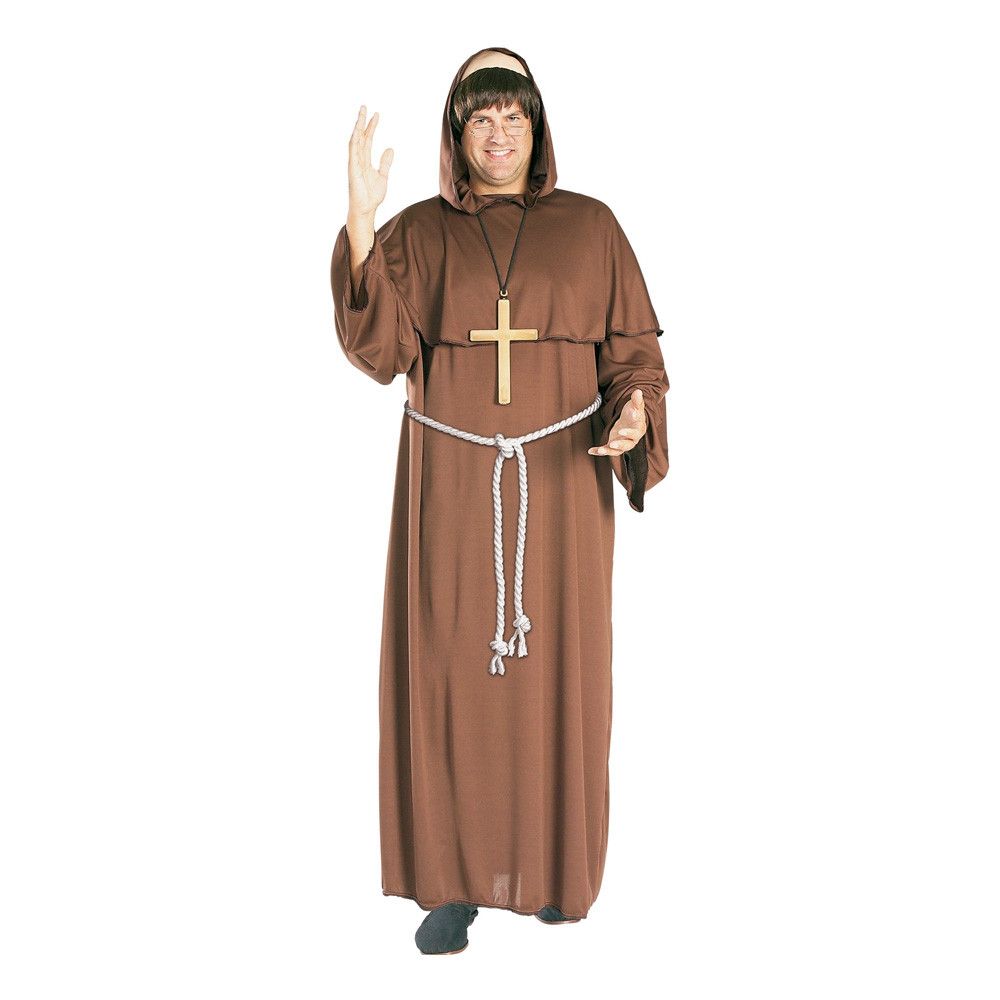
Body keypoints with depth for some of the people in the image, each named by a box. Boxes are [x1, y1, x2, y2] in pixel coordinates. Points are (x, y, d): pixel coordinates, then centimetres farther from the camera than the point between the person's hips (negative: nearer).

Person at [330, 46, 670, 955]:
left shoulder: (590, 226, 5)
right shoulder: (417, 232, 5)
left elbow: (634, 350, 3)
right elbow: (381, 351, -9)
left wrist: (635, 412, -19)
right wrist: (360, 227, -19)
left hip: (557, 480, 0)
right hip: (450, 481, 0)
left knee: (555, 667, 6)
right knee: (450, 668, 1)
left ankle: (558, 867, 24)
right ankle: (457, 880, 14)